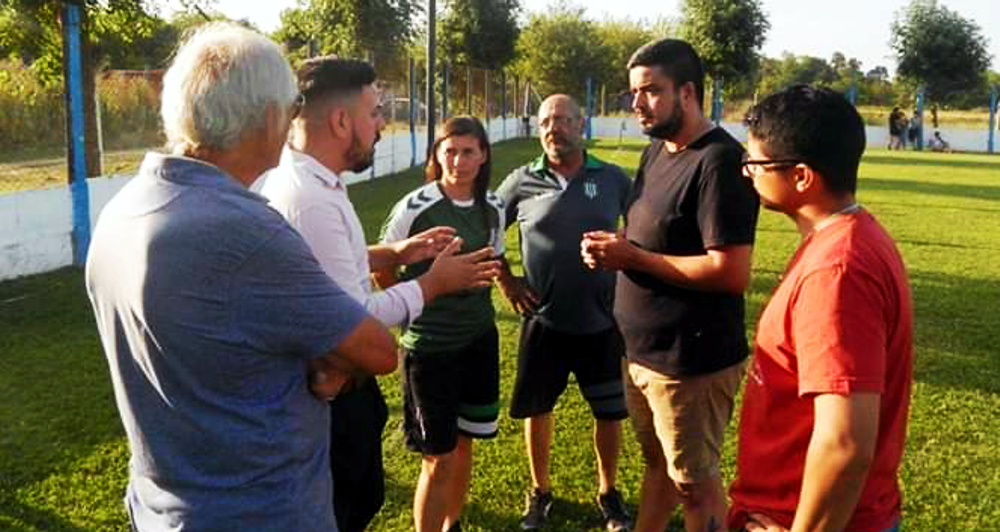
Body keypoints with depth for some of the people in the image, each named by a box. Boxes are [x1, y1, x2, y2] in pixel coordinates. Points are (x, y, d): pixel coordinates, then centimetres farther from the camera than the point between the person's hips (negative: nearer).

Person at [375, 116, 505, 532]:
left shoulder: (492, 208, 0)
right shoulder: (414, 208, -15)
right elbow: (382, 271, -5)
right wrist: (416, 304, 0)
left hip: (480, 339, 5)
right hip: (429, 346, -5)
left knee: (464, 444, 17)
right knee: (439, 458, 2)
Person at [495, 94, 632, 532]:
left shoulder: (614, 180, -2)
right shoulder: (521, 183, -3)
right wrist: (505, 280, 2)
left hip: (603, 322, 0)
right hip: (544, 322, 0)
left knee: (609, 412, 11)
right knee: (536, 409, 12)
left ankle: (608, 492, 34)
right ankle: (540, 490, 34)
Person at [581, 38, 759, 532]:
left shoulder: (719, 161, -20)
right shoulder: (656, 151, 9)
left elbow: (731, 273, -27)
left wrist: (632, 257, -21)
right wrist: (614, 247, -2)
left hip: (691, 359, -9)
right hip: (643, 351, 9)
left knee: (694, 482, 10)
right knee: (657, 461, 24)